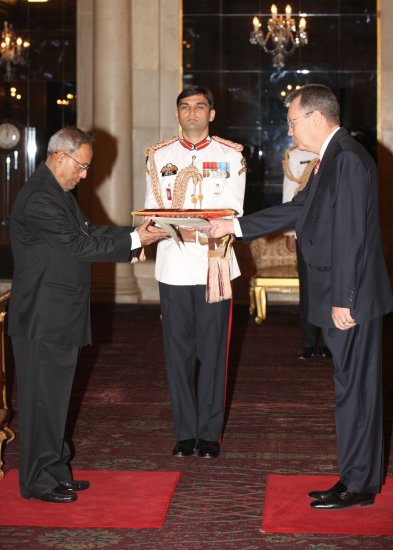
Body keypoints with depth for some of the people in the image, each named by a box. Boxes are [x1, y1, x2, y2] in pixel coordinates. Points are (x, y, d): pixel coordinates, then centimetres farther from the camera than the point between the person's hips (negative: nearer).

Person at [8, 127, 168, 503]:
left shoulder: (58, 193, 14)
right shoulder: (38, 198, -20)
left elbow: (88, 231, 12)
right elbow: (80, 245, -21)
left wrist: (136, 233, 0)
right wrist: (135, 240, -18)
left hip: (59, 317, 10)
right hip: (42, 319, -10)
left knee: (55, 396, 16)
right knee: (41, 398, -1)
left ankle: (55, 470, 26)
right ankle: (37, 481, 8)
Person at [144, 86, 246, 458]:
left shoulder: (230, 156, 6)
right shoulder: (159, 157, 10)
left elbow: (234, 212, -1)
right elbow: (151, 212, 6)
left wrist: (199, 231, -18)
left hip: (214, 264, -1)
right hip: (173, 265, 1)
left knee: (213, 351, 1)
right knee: (178, 351, 4)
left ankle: (210, 433, 11)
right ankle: (185, 432, 14)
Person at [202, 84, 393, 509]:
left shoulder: (348, 159, -17)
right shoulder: (332, 159, 15)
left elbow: (349, 235, -21)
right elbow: (298, 210, 22)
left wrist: (343, 299, -22)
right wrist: (234, 226, 23)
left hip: (351, 299, -10)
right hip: (340, 298, 10)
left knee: (355, 389, -1)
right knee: (353, 388, 14)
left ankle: (358, 485, 8)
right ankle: (357, 479, 23)